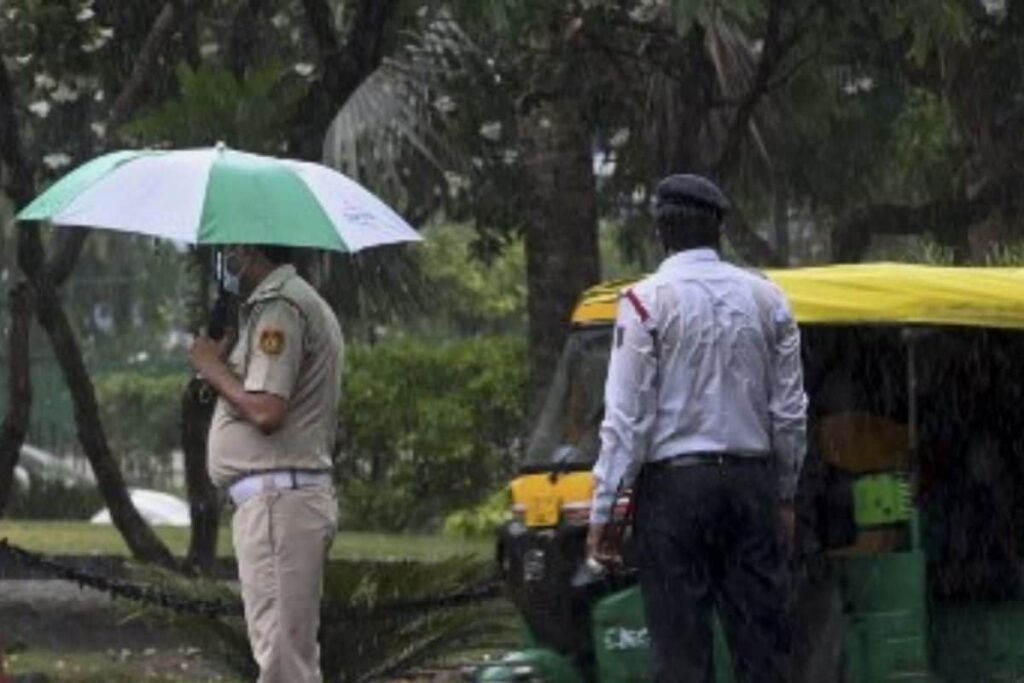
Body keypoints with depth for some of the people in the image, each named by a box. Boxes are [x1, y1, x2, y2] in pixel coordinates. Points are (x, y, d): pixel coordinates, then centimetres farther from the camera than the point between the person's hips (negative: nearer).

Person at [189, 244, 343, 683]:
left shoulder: (277, 309, -13)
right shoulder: (301, 302, 21)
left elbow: (265, 411, -22)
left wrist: (214, 368, -8)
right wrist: (224, 365, 13)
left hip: (276, 499, -11)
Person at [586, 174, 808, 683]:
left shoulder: (647, 301, -7)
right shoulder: (766, 299, 8)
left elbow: (628, 416, -9)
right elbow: (790, 412, 10)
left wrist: (603, 508, -6)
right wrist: (784, 496, 19)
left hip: (675, 484, -4)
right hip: (751, 481, 4)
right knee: (761, 640, 7)